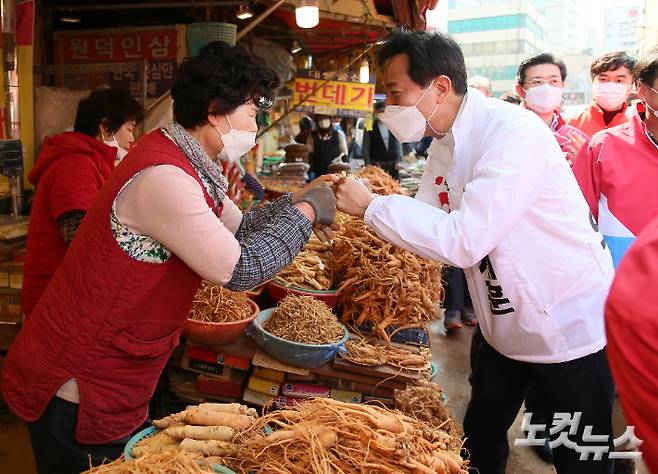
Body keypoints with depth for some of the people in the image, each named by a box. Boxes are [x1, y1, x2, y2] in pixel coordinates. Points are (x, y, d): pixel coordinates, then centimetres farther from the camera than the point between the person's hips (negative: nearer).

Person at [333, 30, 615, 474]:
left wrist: (372, 205, -26)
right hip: (505, 329, 8)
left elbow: (465, 241, -33)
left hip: (573, 331, -8)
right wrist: (350, 207, -6)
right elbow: (426, 220, 7)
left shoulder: (514, 131, -26)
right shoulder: (445, 145, 2)